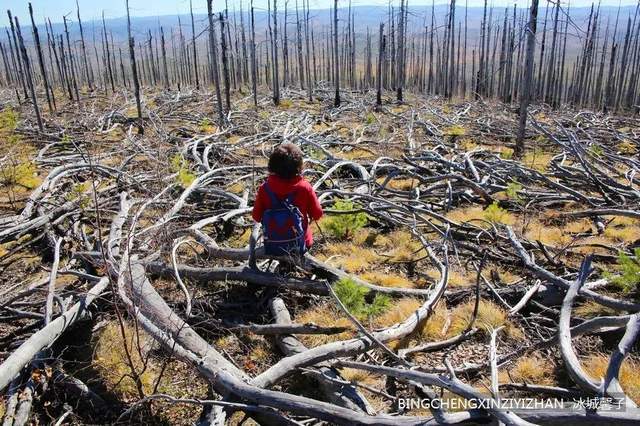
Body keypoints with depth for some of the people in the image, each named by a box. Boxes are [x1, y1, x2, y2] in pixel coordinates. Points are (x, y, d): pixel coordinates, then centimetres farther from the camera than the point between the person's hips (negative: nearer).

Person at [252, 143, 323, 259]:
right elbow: (317, 214, -7)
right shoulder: (305, 187, -18)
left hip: (272, 248, 1)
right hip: (300, 246, -1)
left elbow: (256, 217, -5)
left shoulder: (265, 188, -16)